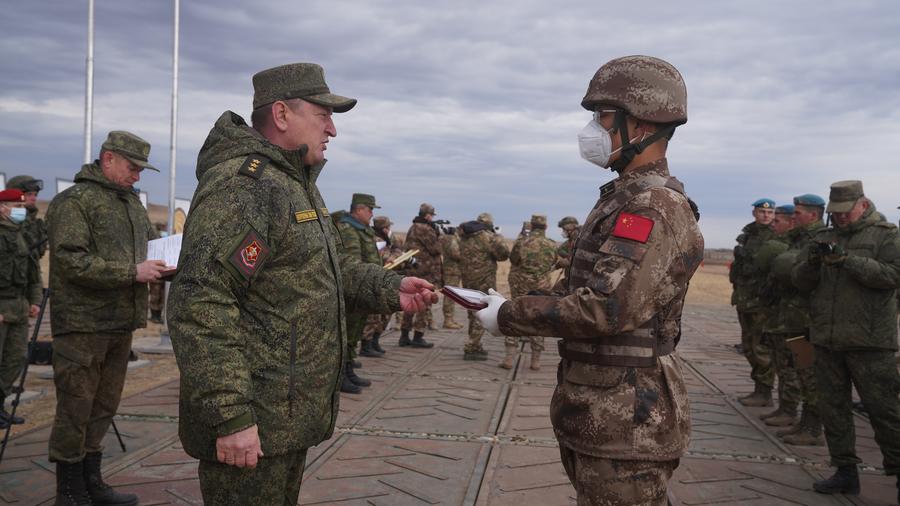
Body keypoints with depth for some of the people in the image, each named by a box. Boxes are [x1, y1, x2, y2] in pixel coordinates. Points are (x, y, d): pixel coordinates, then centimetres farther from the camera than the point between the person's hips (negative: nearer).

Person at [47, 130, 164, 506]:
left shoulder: (133, 202, 15)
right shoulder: (73, 201, -9)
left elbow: (148, 243, 25)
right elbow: (71, 262, -18)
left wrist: (163, 265, 3)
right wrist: (132, 272, -20)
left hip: (120, 323, 8)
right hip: (83, 324, -8)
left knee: (104, 407, 15)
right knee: (75, 409, 1)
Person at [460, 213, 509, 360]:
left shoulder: (464, 237, 8)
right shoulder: (487, 236, -13)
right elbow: (503, 254, -11)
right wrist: (499, 238, 4)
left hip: (467, 280, 7)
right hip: (484, 281, -7)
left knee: (473, 314, 18)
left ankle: (475, 346, 26)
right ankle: (470, 349, -4)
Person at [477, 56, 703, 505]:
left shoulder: (655, 208, -20)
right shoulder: (625, 199, 14)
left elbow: (605, 308, -28)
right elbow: (579, 287, 16)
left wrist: (509, 316, -17)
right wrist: (512, 306, 2)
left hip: (626, 423, -10)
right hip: (601, 414, 10)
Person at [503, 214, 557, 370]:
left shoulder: (521, 242, -13)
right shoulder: (552, 246, -5)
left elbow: (513, 261, 2)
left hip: (520, 288, -1)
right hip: (542, 290, 1)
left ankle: (509, 358, 3)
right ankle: (535, 360, 13)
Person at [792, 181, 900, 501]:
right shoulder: (824, 238, 14)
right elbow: (800, 281, 9)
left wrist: (847, 259, -21)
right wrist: (812, 262, -12)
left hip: (869, 342, -5)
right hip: (827, 341, 5)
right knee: (833, 407, 9)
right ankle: (846, 472, 20)